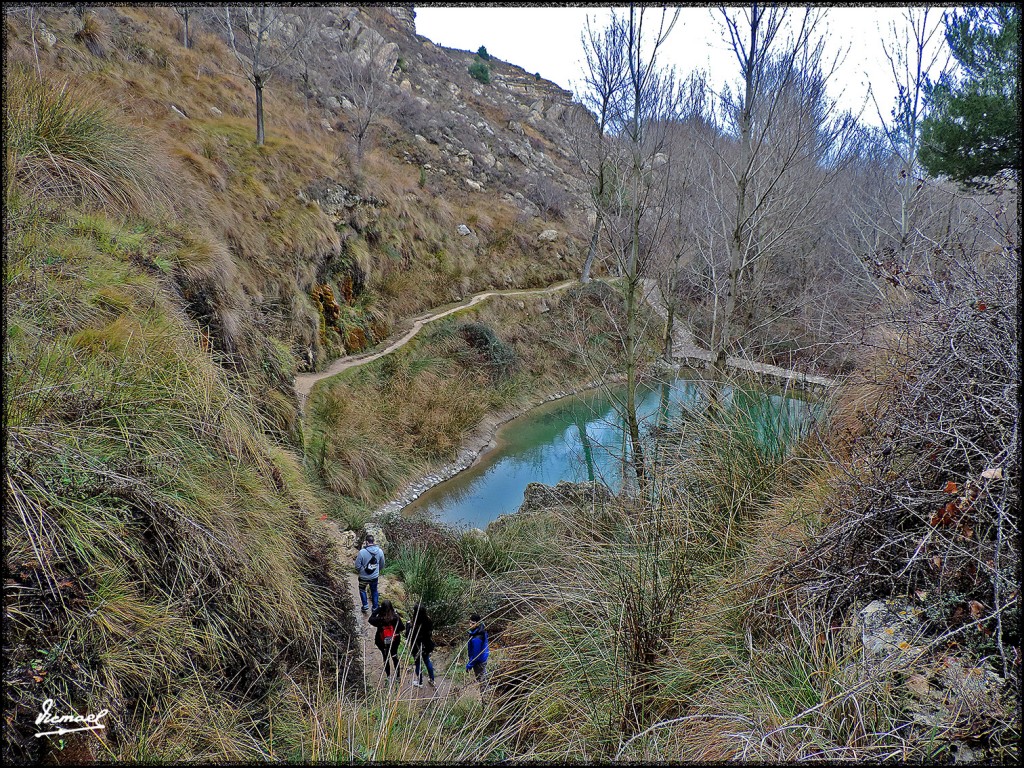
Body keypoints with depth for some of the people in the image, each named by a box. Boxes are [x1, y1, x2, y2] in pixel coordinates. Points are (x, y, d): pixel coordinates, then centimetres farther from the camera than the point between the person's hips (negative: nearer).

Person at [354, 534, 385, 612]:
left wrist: (359, 571, 6)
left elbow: (357, 566, -17)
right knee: (374, 591, 23)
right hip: (375, 576, 2)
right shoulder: (380, 551, -14)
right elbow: (382, 565, 2)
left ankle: (365, 605, 21)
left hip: (364, 577, -2)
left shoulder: (362, 552, -26)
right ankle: (375, 607, 30)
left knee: (362, 590, 26)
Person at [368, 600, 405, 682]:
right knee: (394, 657, 23)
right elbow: (402, 627, -10)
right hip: (394, 641, 2)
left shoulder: (380, 619, -27)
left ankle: (389, 677, 31)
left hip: (383, 642, -2)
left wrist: (377, 610, -12)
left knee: (386, 658, 20)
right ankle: (398, 676, 32)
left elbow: (370, 619, -9)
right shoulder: (396, 617, -22)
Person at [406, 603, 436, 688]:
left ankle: (420, 683, 37)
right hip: (427, 646, 4)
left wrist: (408, 624, -11)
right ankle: (432, 680, 40)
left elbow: (407, 635, -20)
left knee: (418, 663, 19)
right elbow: (431, 632, -1)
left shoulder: (413, 625, -34)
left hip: (416, 648, -4)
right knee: (427, 661, 26)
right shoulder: (428, 621, -20)